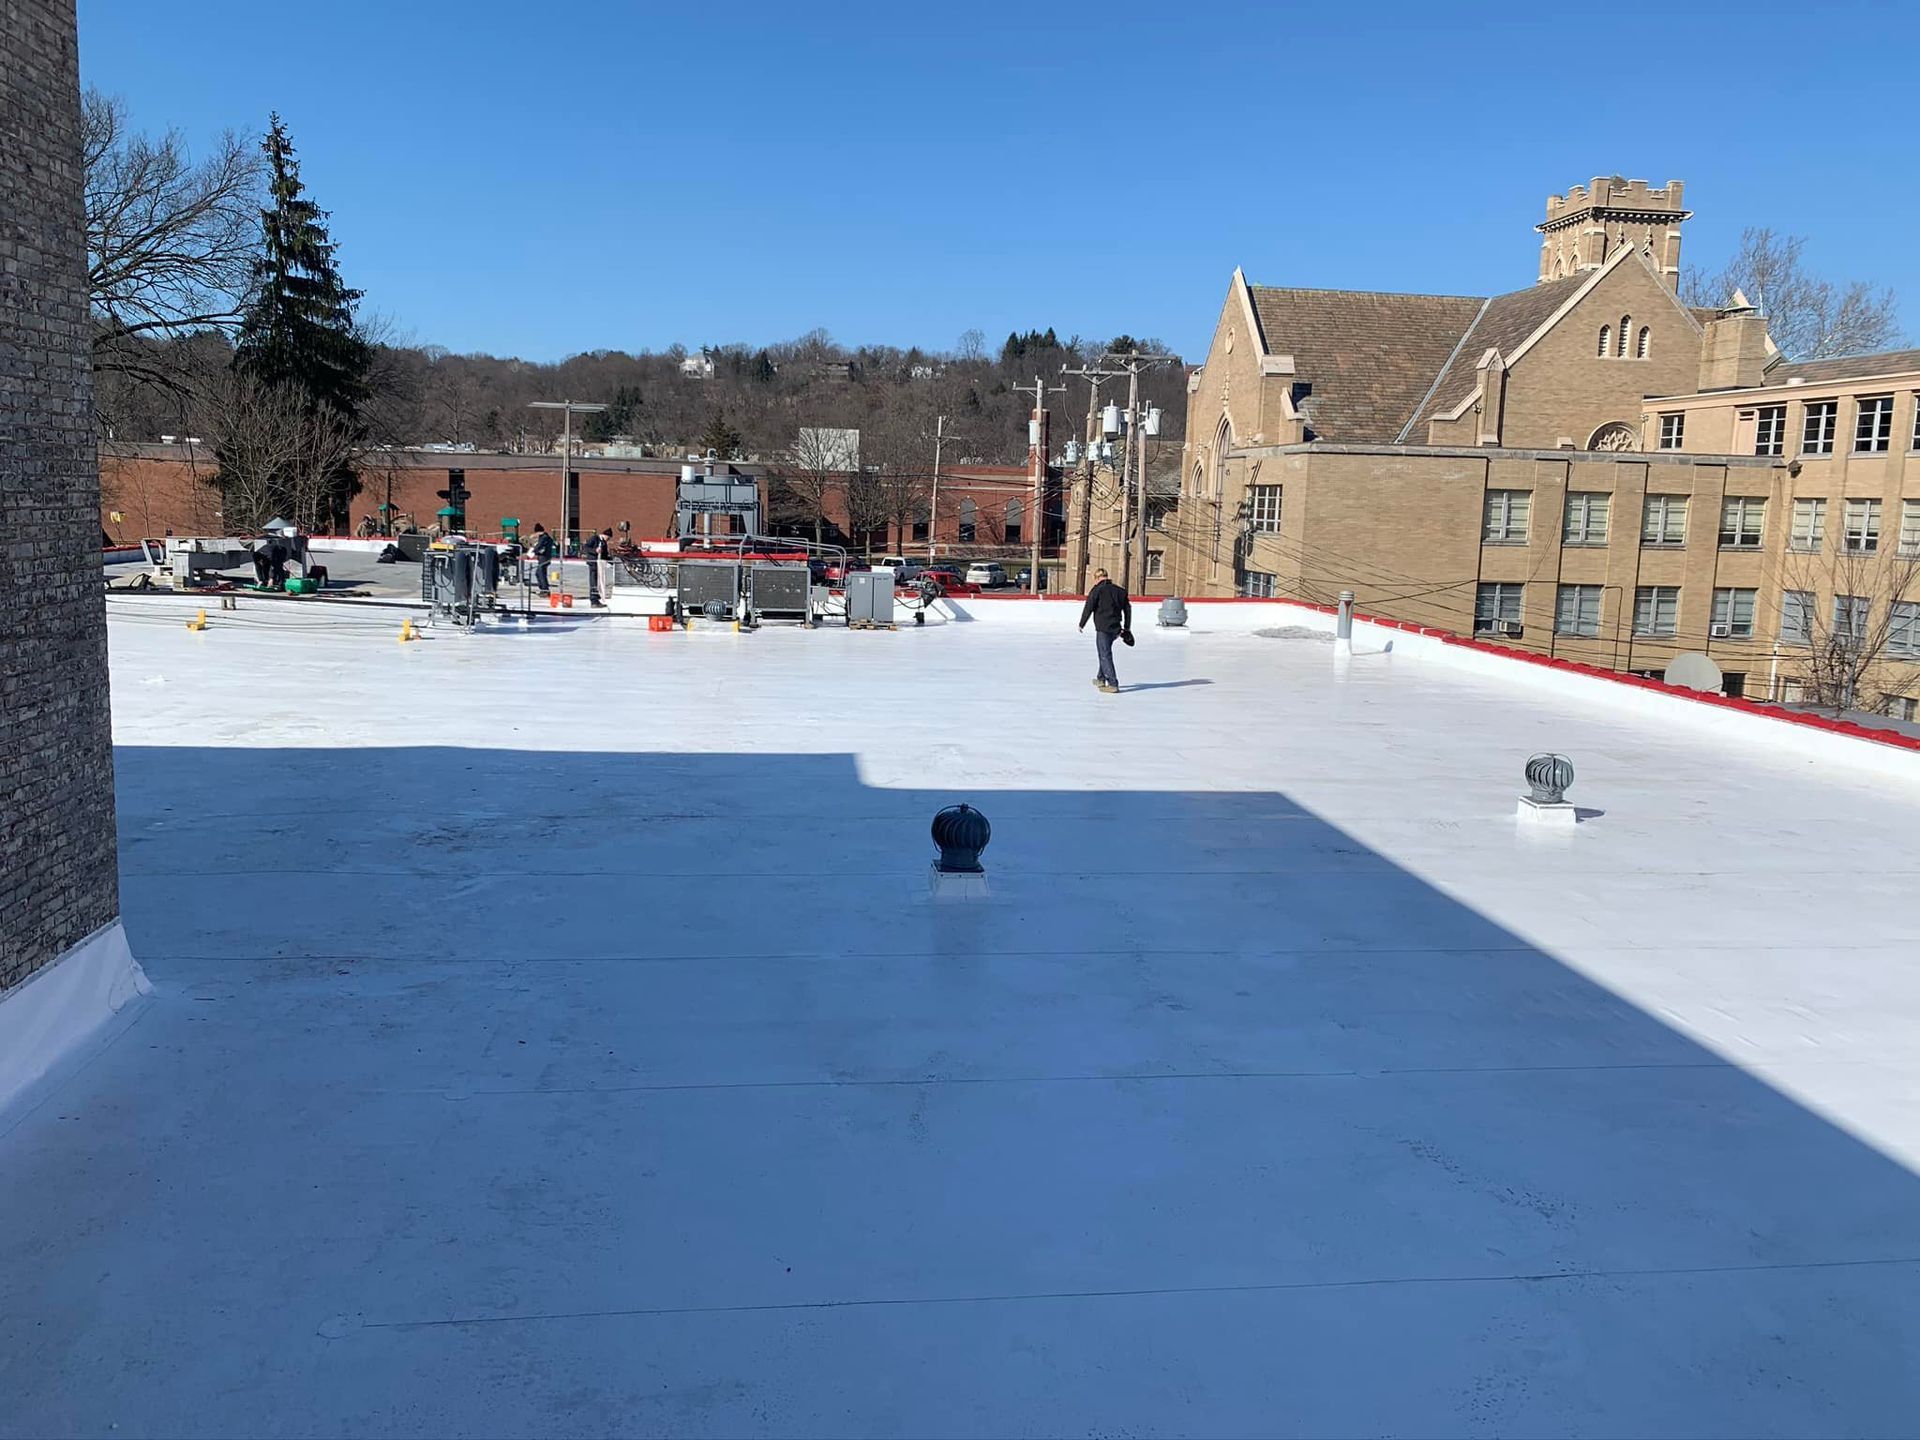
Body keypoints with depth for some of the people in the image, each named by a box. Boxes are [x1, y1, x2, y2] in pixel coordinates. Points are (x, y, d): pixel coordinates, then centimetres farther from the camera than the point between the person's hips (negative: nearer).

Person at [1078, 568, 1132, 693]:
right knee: (1105, 652, 24)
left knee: (1105, 655, -4)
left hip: (1102, 628, -7)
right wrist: (1127, 628, 22)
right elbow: (1127, 609, 15)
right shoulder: (1120, 591, 11)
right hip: (1116, 628, 7)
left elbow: (1088, 608, -10)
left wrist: (1081, 624, 2)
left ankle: (1113, 684, -10)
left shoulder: (1097, 590, -8)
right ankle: (1101, 679, 33)